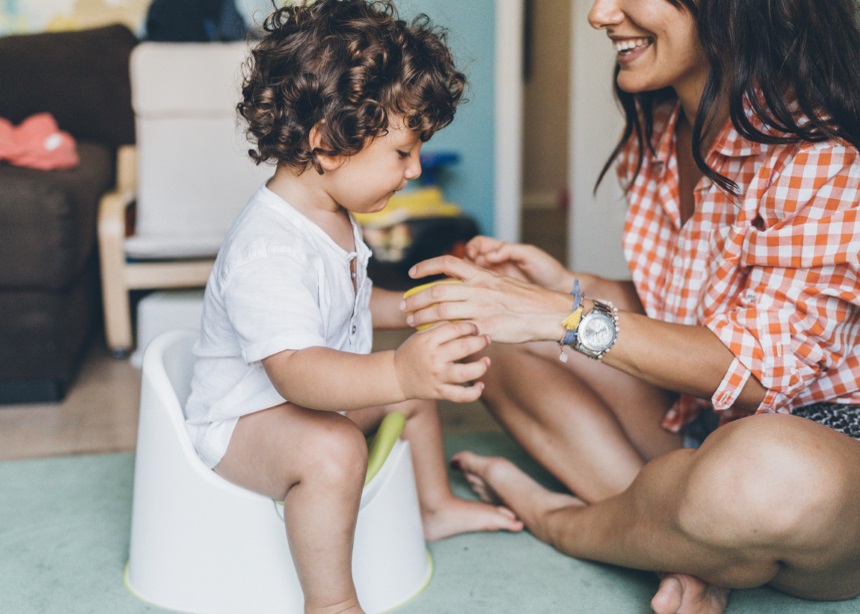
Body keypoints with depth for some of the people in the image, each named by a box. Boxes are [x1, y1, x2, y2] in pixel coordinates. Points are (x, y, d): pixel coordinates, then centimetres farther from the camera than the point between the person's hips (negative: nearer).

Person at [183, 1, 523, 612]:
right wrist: (396, 372, -61)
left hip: (318, 395, 11)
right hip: (242, 418, -10)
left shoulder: (332, 216, 1)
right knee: (333, 448, -38)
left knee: (419, 382, 19)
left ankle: (437, 505, 40)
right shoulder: (266, 252, -34)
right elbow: (294, 369, -46)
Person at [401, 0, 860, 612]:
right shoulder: (658, 129, 5)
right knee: (499, 342, 0)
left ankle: (560, 519, -7)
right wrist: (567, 285, -6)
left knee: (768, 476, -42)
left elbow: (760, 366, -24)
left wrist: (567, 317, -29)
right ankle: (691, 554, -15)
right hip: (699, 416, 8)